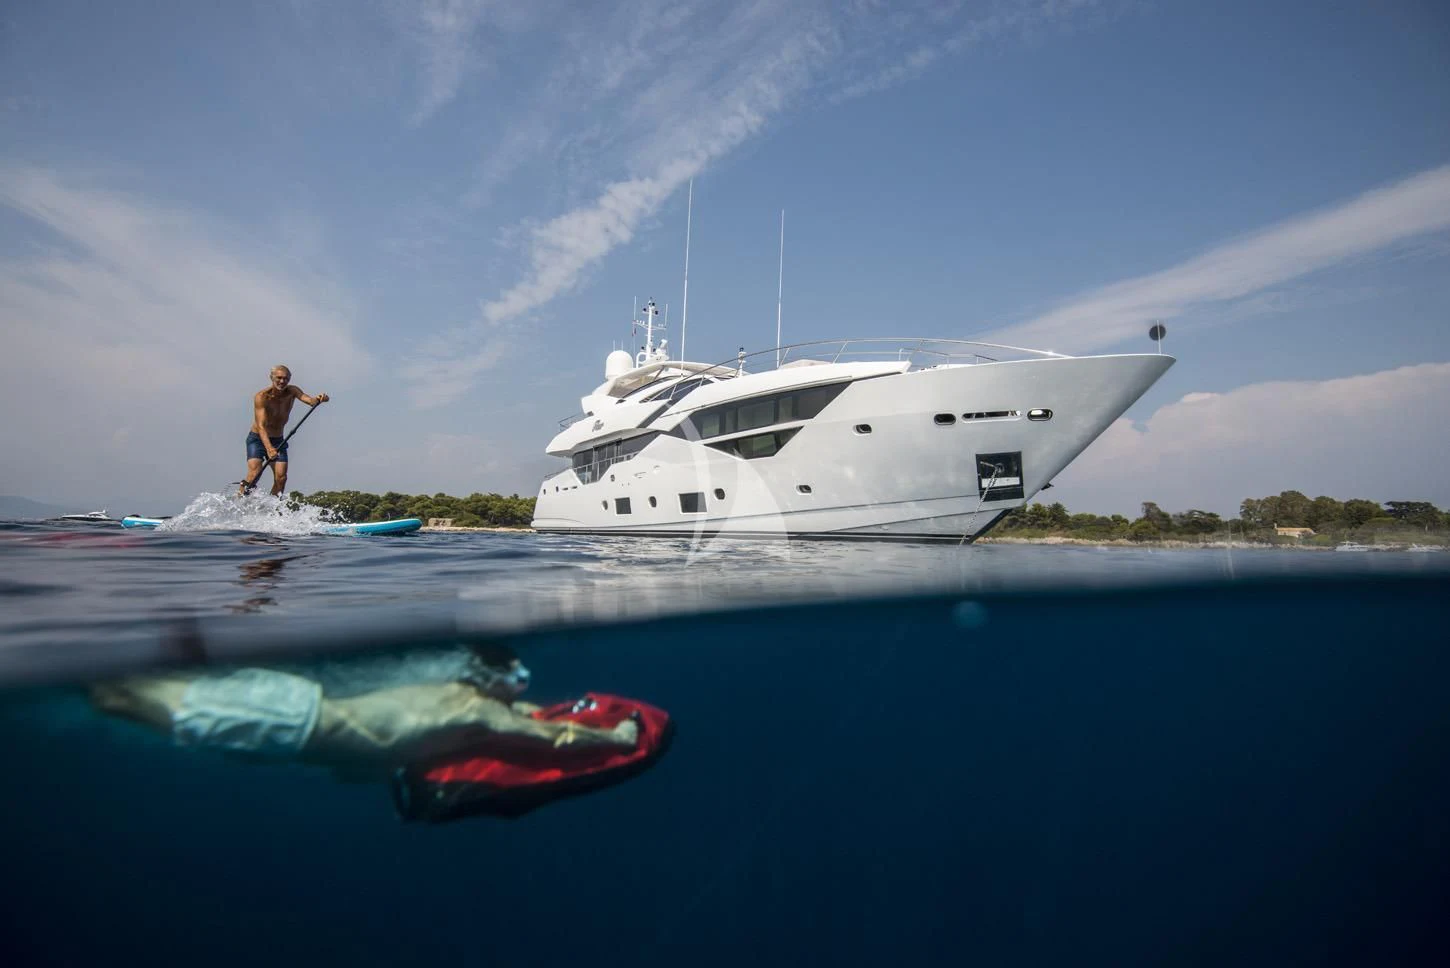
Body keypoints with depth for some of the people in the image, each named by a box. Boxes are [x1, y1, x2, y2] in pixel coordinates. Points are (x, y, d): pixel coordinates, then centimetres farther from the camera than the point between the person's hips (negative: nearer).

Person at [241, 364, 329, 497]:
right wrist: (269, 448, -44)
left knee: (281, 478, -10)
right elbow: (261, 426, -29)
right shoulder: (262, 396, -20)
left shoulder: (291, 392, -7)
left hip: (278, 441, 4)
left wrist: (319, 399, -51)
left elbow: (310, 401, -25)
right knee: (254, 473, -22)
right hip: (257, 438, -4)